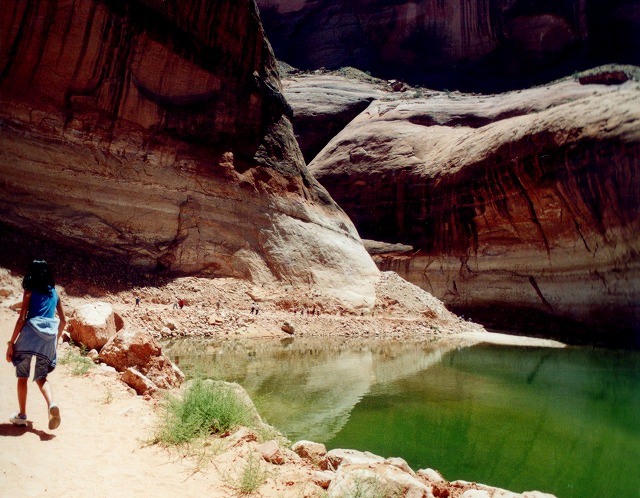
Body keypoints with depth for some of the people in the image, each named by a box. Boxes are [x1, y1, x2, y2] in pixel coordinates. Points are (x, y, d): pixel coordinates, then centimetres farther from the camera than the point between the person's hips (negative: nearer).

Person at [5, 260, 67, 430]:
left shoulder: (29, 291, 2)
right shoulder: (54, 292, 15)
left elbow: (22, 319, -5)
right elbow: (63, 320, 16)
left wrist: (11, 343, 1)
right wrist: (56, 339, 28)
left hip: (30, 333, -3)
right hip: (49, 336, 3)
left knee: (22, 376, 12)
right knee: (41, 377, 12)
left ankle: (22, 415, 17)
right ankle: (51, 404, -12)